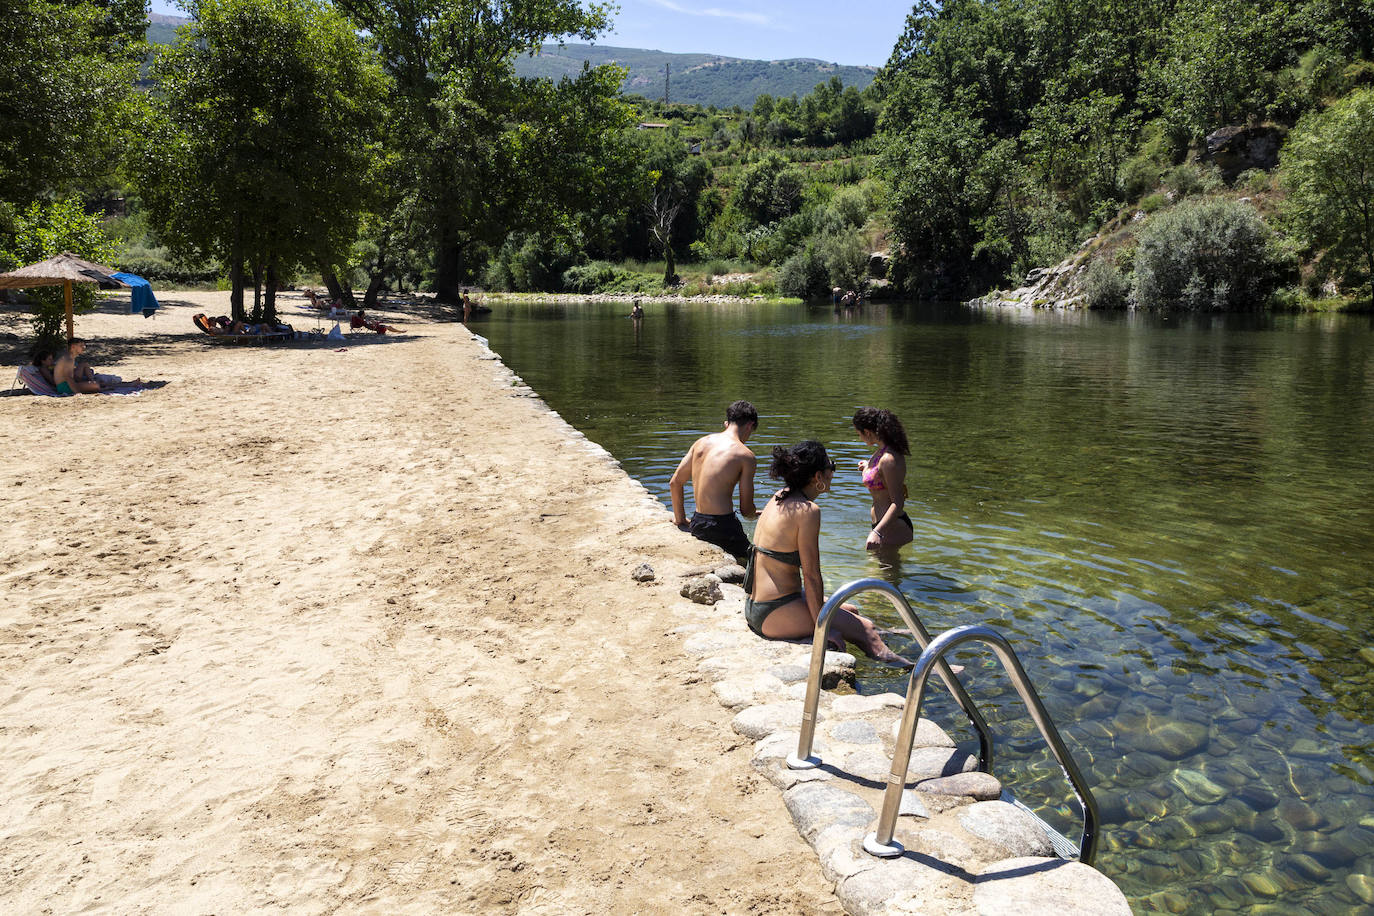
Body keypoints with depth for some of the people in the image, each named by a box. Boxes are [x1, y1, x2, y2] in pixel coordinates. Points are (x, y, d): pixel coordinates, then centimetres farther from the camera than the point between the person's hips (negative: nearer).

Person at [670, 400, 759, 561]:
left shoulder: (701, 442, 9)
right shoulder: (746, 455, -8)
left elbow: (674, 483, 12)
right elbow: (746, 510, -5)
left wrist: (680, 519, 24)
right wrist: (754, 514, 20)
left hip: (697, 524, 7)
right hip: (722, 526, -7)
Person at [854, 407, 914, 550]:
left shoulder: (889, 459, -26)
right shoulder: (882, 451, 4)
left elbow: (898, 503, -29)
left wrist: (877, 532, -40)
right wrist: (868, 467, 36)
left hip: (893, 528, -11)